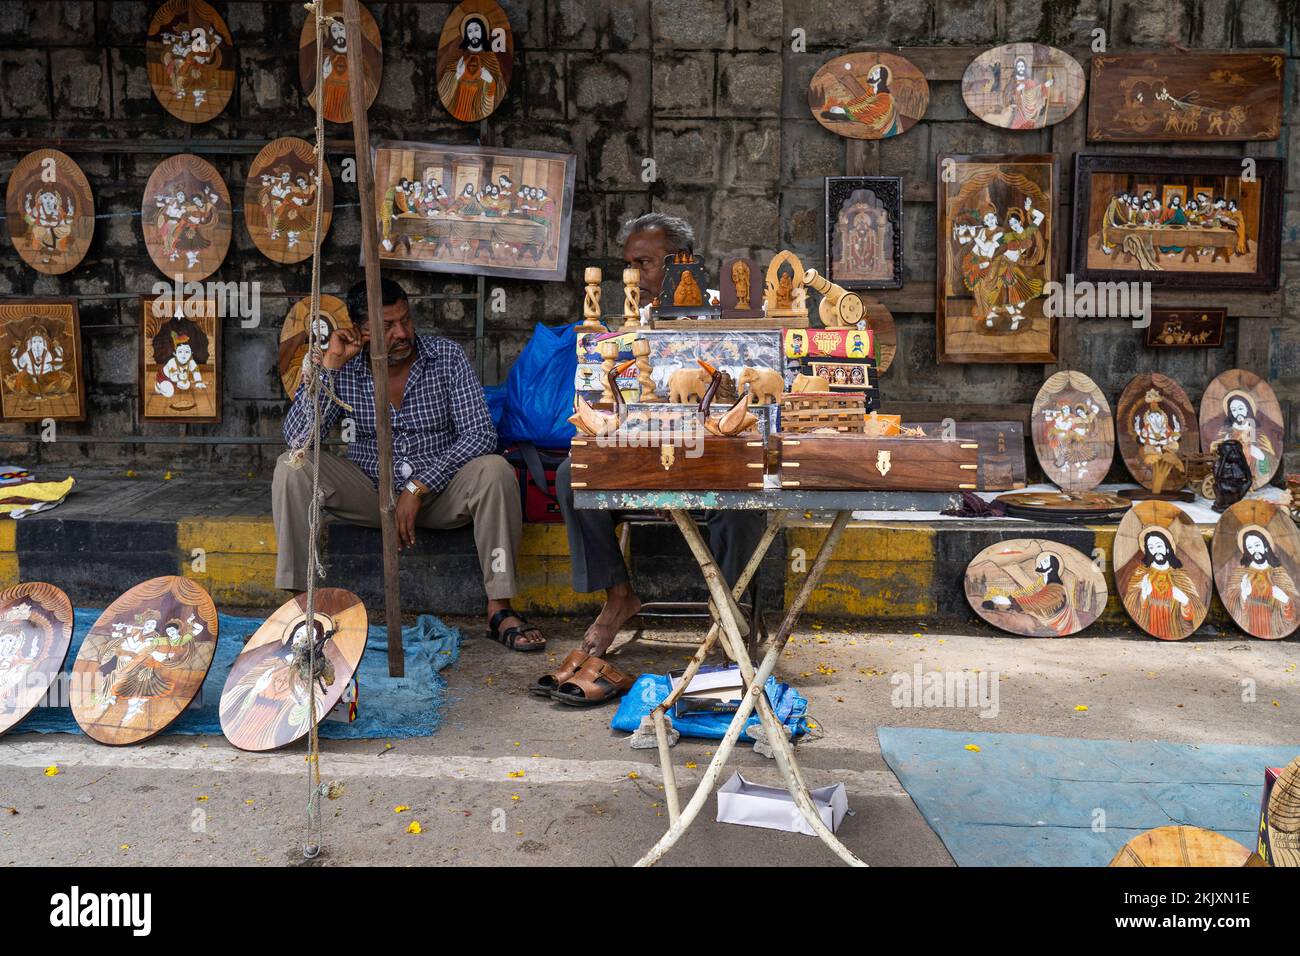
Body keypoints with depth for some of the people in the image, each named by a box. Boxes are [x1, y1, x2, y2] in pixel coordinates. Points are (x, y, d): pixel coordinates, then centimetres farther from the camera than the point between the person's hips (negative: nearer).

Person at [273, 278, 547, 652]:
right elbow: (297, 436, -15)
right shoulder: (344, 369, -5)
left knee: (495, 471, -31)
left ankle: (499, 609, -24)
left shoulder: (447, 357, -8)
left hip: (439, 491, -1)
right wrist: (329, 365, -21)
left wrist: (418, 488, -22)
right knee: (291, 467, -20)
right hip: (369, 491, 1)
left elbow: (481, 434, -16)